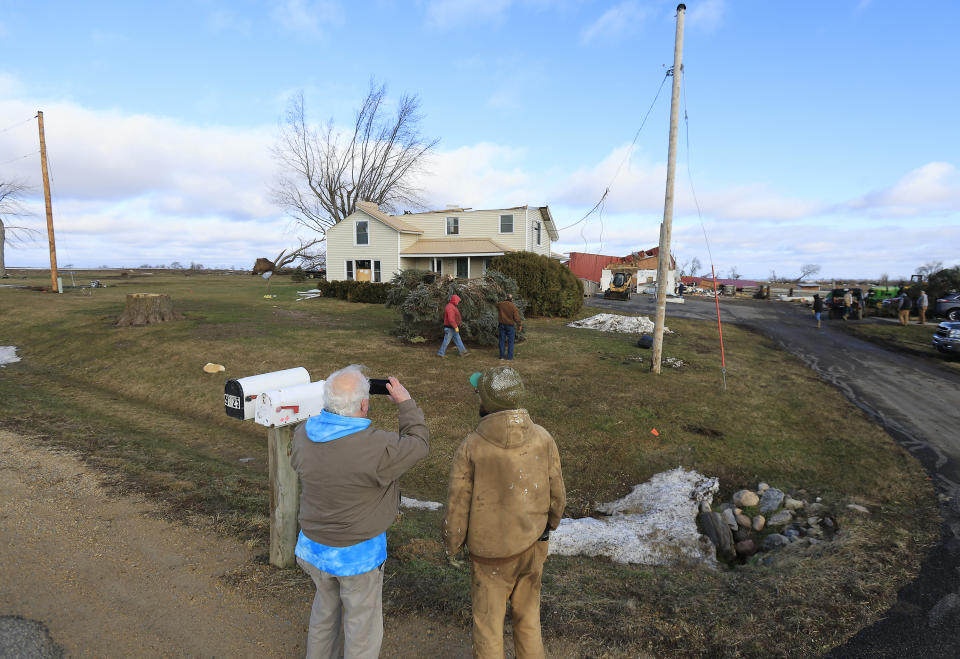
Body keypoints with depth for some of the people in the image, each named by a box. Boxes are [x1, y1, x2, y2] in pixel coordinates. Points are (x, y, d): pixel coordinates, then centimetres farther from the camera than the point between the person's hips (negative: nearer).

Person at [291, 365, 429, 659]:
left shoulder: (303, 433, -13)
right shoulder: (377, 447, -31)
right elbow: (418, 444, -14)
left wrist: (335, 403, 7)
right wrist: (405, 402, -2)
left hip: (314, 546, 6)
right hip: (358, 553, -6)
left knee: (326, 608, 30)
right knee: (362, 623, 17)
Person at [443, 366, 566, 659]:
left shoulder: (471, 447, -23)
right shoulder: (542, 438, -14)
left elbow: (458, 505, -14)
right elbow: (557, 494, -2)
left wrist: (452, 545, 4)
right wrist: (549, 524, 18)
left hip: (491, 551, -3)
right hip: (532, 546, 4)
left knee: (488, 619, 17)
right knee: (527, 614, 24)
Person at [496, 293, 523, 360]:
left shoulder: (500, 304, -2)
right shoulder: (513, 307, -15)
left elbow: (497, 304, 24)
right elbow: (516, 318, -14)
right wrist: (520, 325, 0)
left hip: (502, 324, 3)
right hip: (510, 325, -3)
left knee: (502, 340, 9)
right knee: (510, 341, 5)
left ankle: (502, 355, 10)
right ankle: (510, 356, 4)